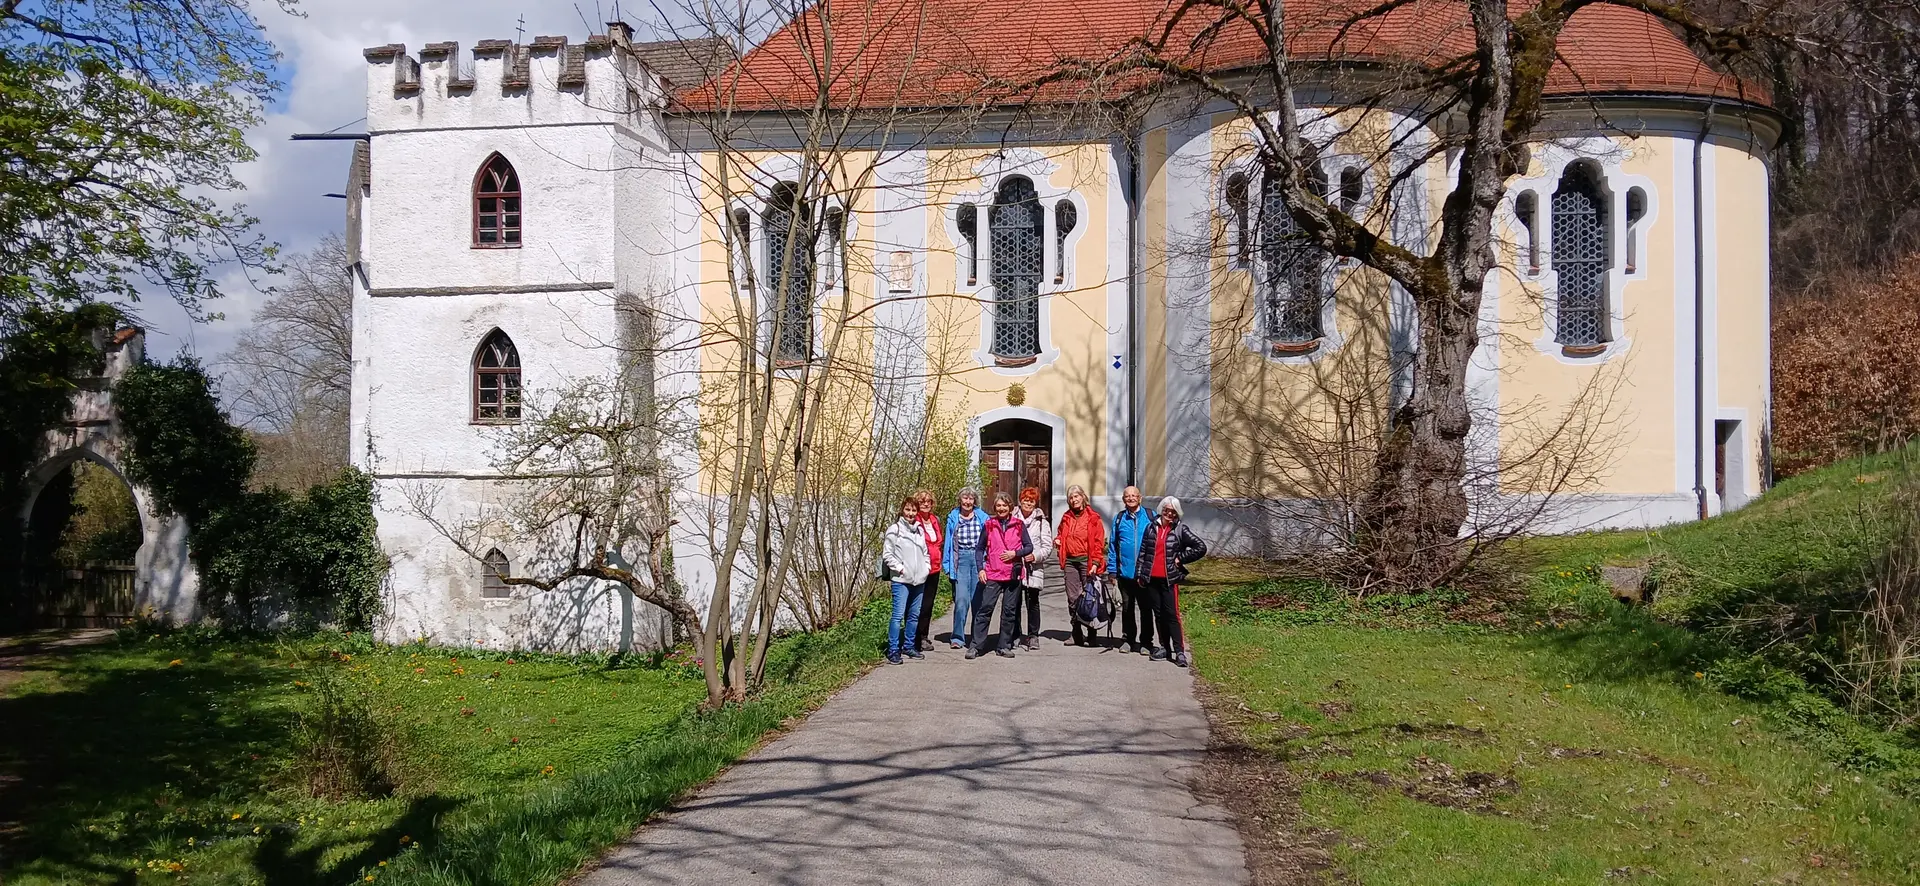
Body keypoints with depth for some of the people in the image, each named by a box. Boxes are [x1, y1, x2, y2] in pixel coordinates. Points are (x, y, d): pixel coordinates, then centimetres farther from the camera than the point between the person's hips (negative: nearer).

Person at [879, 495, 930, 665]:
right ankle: (893, 651, -7)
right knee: (898, 615, -10)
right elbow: (887, 553, -8)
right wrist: (899, 567, -12)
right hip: (901, 580, -7)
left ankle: (909, 646, 23)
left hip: (919, 580, 7)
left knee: (914, 615, 12)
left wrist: (927, 566, 9)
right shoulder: (895, 529, -5)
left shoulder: (919, 529, 14)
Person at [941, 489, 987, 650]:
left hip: (979, 560, 0)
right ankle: (958, 638, -5)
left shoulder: (982, 518, 5)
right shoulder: (953, 518, 7)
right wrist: (947, 566, 7)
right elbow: (948, 543, 11)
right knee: (961, 599, -11)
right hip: (960, 561, 0)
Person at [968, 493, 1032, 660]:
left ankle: (1004, 646, 14)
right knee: (985, 608, -7)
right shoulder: (989, 525, 4)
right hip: (993, 574, -1)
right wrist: (981, 568, -1)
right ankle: (975, 646, -5)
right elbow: (980, 548, 9)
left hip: (1013, 574, 1)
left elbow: (1029, 547, 5)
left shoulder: (1019, 525, 4)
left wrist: (1015, 553, -11)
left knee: (1009, 611, 6)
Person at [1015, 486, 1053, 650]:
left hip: (1033, 568, -1)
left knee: (1033, 603, 1)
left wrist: (1035, 556, -13)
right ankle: (1016, 635, 12)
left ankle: (1033, 635, 9)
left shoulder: (1041, 521, 5)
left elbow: (1048, 547, 3)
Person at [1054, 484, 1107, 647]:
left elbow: (1098, 542, -4)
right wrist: (1057, 540, 6)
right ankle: (1077, 635, 11)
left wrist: (1095, 563, -12)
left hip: (1086, 560, -5)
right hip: (1070, 561, 5)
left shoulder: (1093, 517, -1)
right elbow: (1060, 534, 30)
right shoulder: (1066, 517, 15)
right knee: (1072, 598, 5)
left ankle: (1091, 635, -2)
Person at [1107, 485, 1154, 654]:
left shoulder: (1150, 517, -1)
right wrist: (1112, 570, 2)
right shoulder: (1118, 519, 5)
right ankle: (1128, 639, 22)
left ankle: (1146, 642, 14)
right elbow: (1113, 546, 7)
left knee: (1146, 608, 5)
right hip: (1125, 572, 2)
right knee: (1127, 608, 11)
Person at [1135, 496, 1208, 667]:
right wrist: (1139, 574, 7)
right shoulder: (1152, 527, 9)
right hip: (1151, 579, 4)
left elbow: (1201, 547, -3)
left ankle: (1179, 650, -7)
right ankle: (1165, 648, 17)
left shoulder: (1180, 529, -1)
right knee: (1159, 614, 9)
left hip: (1169, 579, -4)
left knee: (1172, 615, -7)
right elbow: (1143, 551, 11)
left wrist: (1180, 558, -4)